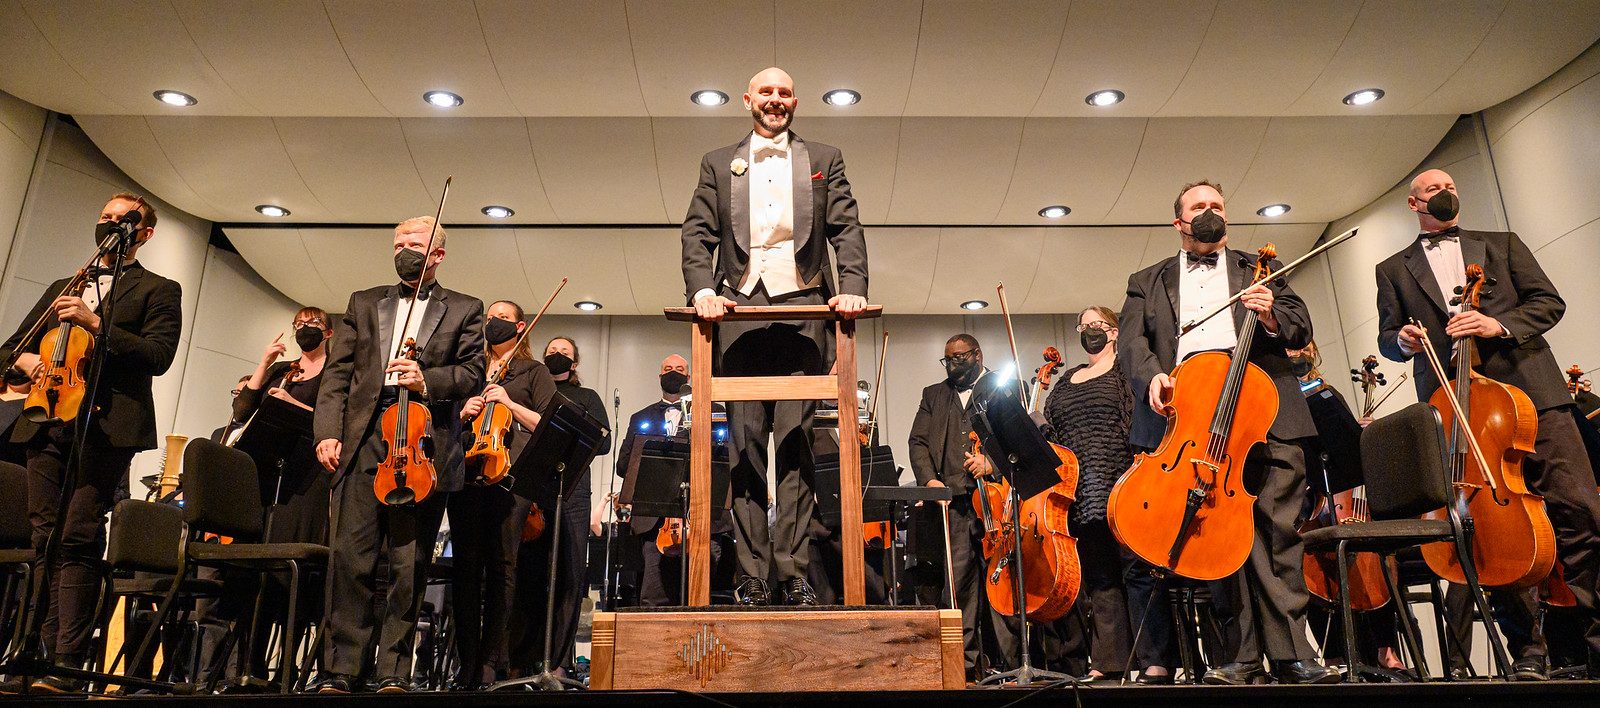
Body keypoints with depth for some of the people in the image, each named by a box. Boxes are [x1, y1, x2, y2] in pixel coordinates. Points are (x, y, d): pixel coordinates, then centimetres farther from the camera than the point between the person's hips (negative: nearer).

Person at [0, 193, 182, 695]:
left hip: (105, 424, -5)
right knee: (46, 540, 1)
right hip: (47, 423, 6)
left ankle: (69, 666, -13)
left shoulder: (159, 291, 11)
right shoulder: (62, 288, 27)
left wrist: (97, 323, -15)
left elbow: (158, 356, -5)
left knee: (79, 540, -12)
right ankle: (45, 656, 3)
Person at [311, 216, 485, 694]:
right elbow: (337, 373, 13)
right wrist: (328, 431, -1)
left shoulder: (464, 310, 14)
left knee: (409, 565, -1)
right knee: (351, 559, -3)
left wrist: (428, 380, -14)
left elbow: (473, 374, 5)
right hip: (364, 440, 2)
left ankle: (393, 672, 6)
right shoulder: (363, 303, 21)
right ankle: (341, 670, 4)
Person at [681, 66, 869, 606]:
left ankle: (794, 572, -5)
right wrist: (702, 288, -10)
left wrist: (852, 288, -10)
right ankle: (752, 576, 0)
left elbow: (847, 231, 7)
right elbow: (697, 233, 9)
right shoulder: (718, 164, 19)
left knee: (796, 438, -7)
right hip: (740, 308, 1)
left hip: (803, 308, -1)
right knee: (746, 443, -2)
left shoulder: (824, 160, 18)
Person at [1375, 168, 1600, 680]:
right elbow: (1387, 338, 15)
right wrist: (1402, 338, -9)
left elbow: (1549, 301, 10)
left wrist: (1500, 323, -8)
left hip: (1528, 392, 1)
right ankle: (1528, 647, 3)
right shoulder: (1393, 269, 19)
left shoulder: (1503, 245, 20)